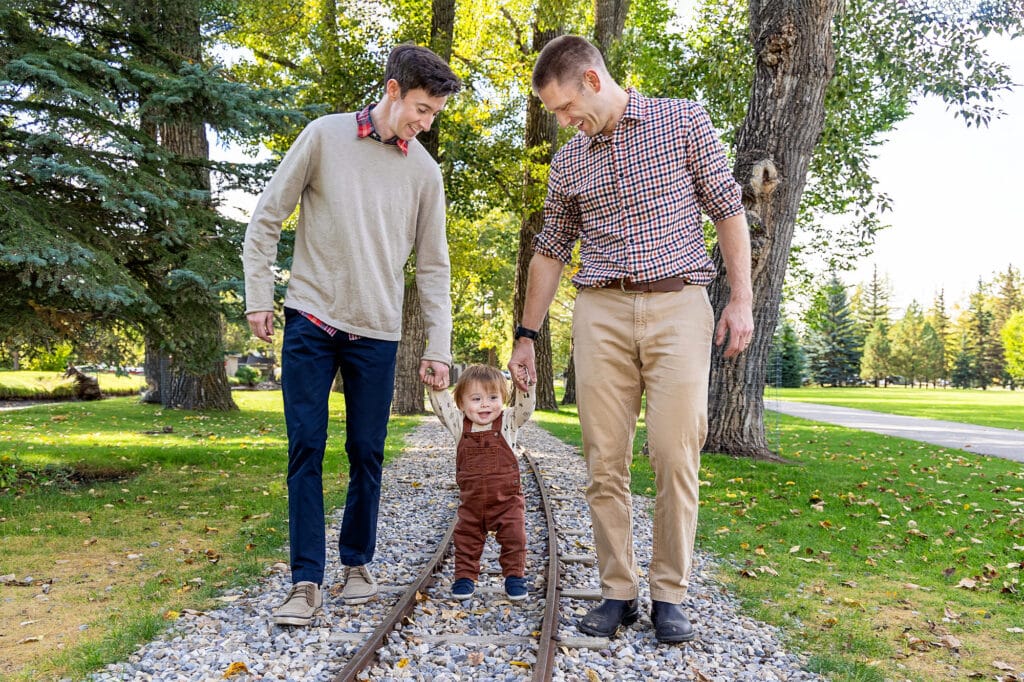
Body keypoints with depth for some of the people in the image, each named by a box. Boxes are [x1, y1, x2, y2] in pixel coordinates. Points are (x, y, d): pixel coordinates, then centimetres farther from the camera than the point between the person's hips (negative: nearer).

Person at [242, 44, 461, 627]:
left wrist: (439, 347, 3)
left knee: (367, 454, 5)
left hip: (377, 332, 2)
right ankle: (307, 582, 5)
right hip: (311, 320, -1)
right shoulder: (325, 136, 0)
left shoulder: (425, 172, 6)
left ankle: (357, 563, 23)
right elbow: (268, 217, 4)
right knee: (306, 448, -2)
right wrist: (258, 295, -1)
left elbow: (433, 266, 7)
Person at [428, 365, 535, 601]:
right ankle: (465, 576, 26)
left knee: (514, 538, 4)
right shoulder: (459, 425, -1)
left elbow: (525, 406, -18)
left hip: (507, 499, -2)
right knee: (466, 540, 10)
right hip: (471, 500, 2)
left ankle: (515, 576, 21)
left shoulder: (508, 422, -5)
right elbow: (441, 403, -6)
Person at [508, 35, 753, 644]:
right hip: (601, 312, 3)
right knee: (605, 461, -1)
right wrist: (528, 334, 16)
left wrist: (742, 298, -3)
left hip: (679, 304, -3)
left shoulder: (684, 121, 6)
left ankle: (670, 594, 6)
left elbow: (728, 209, 5)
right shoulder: (568, 162, 15)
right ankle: (618, 593, 11)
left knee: (675, 455, -8)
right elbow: (551, 250, 19)